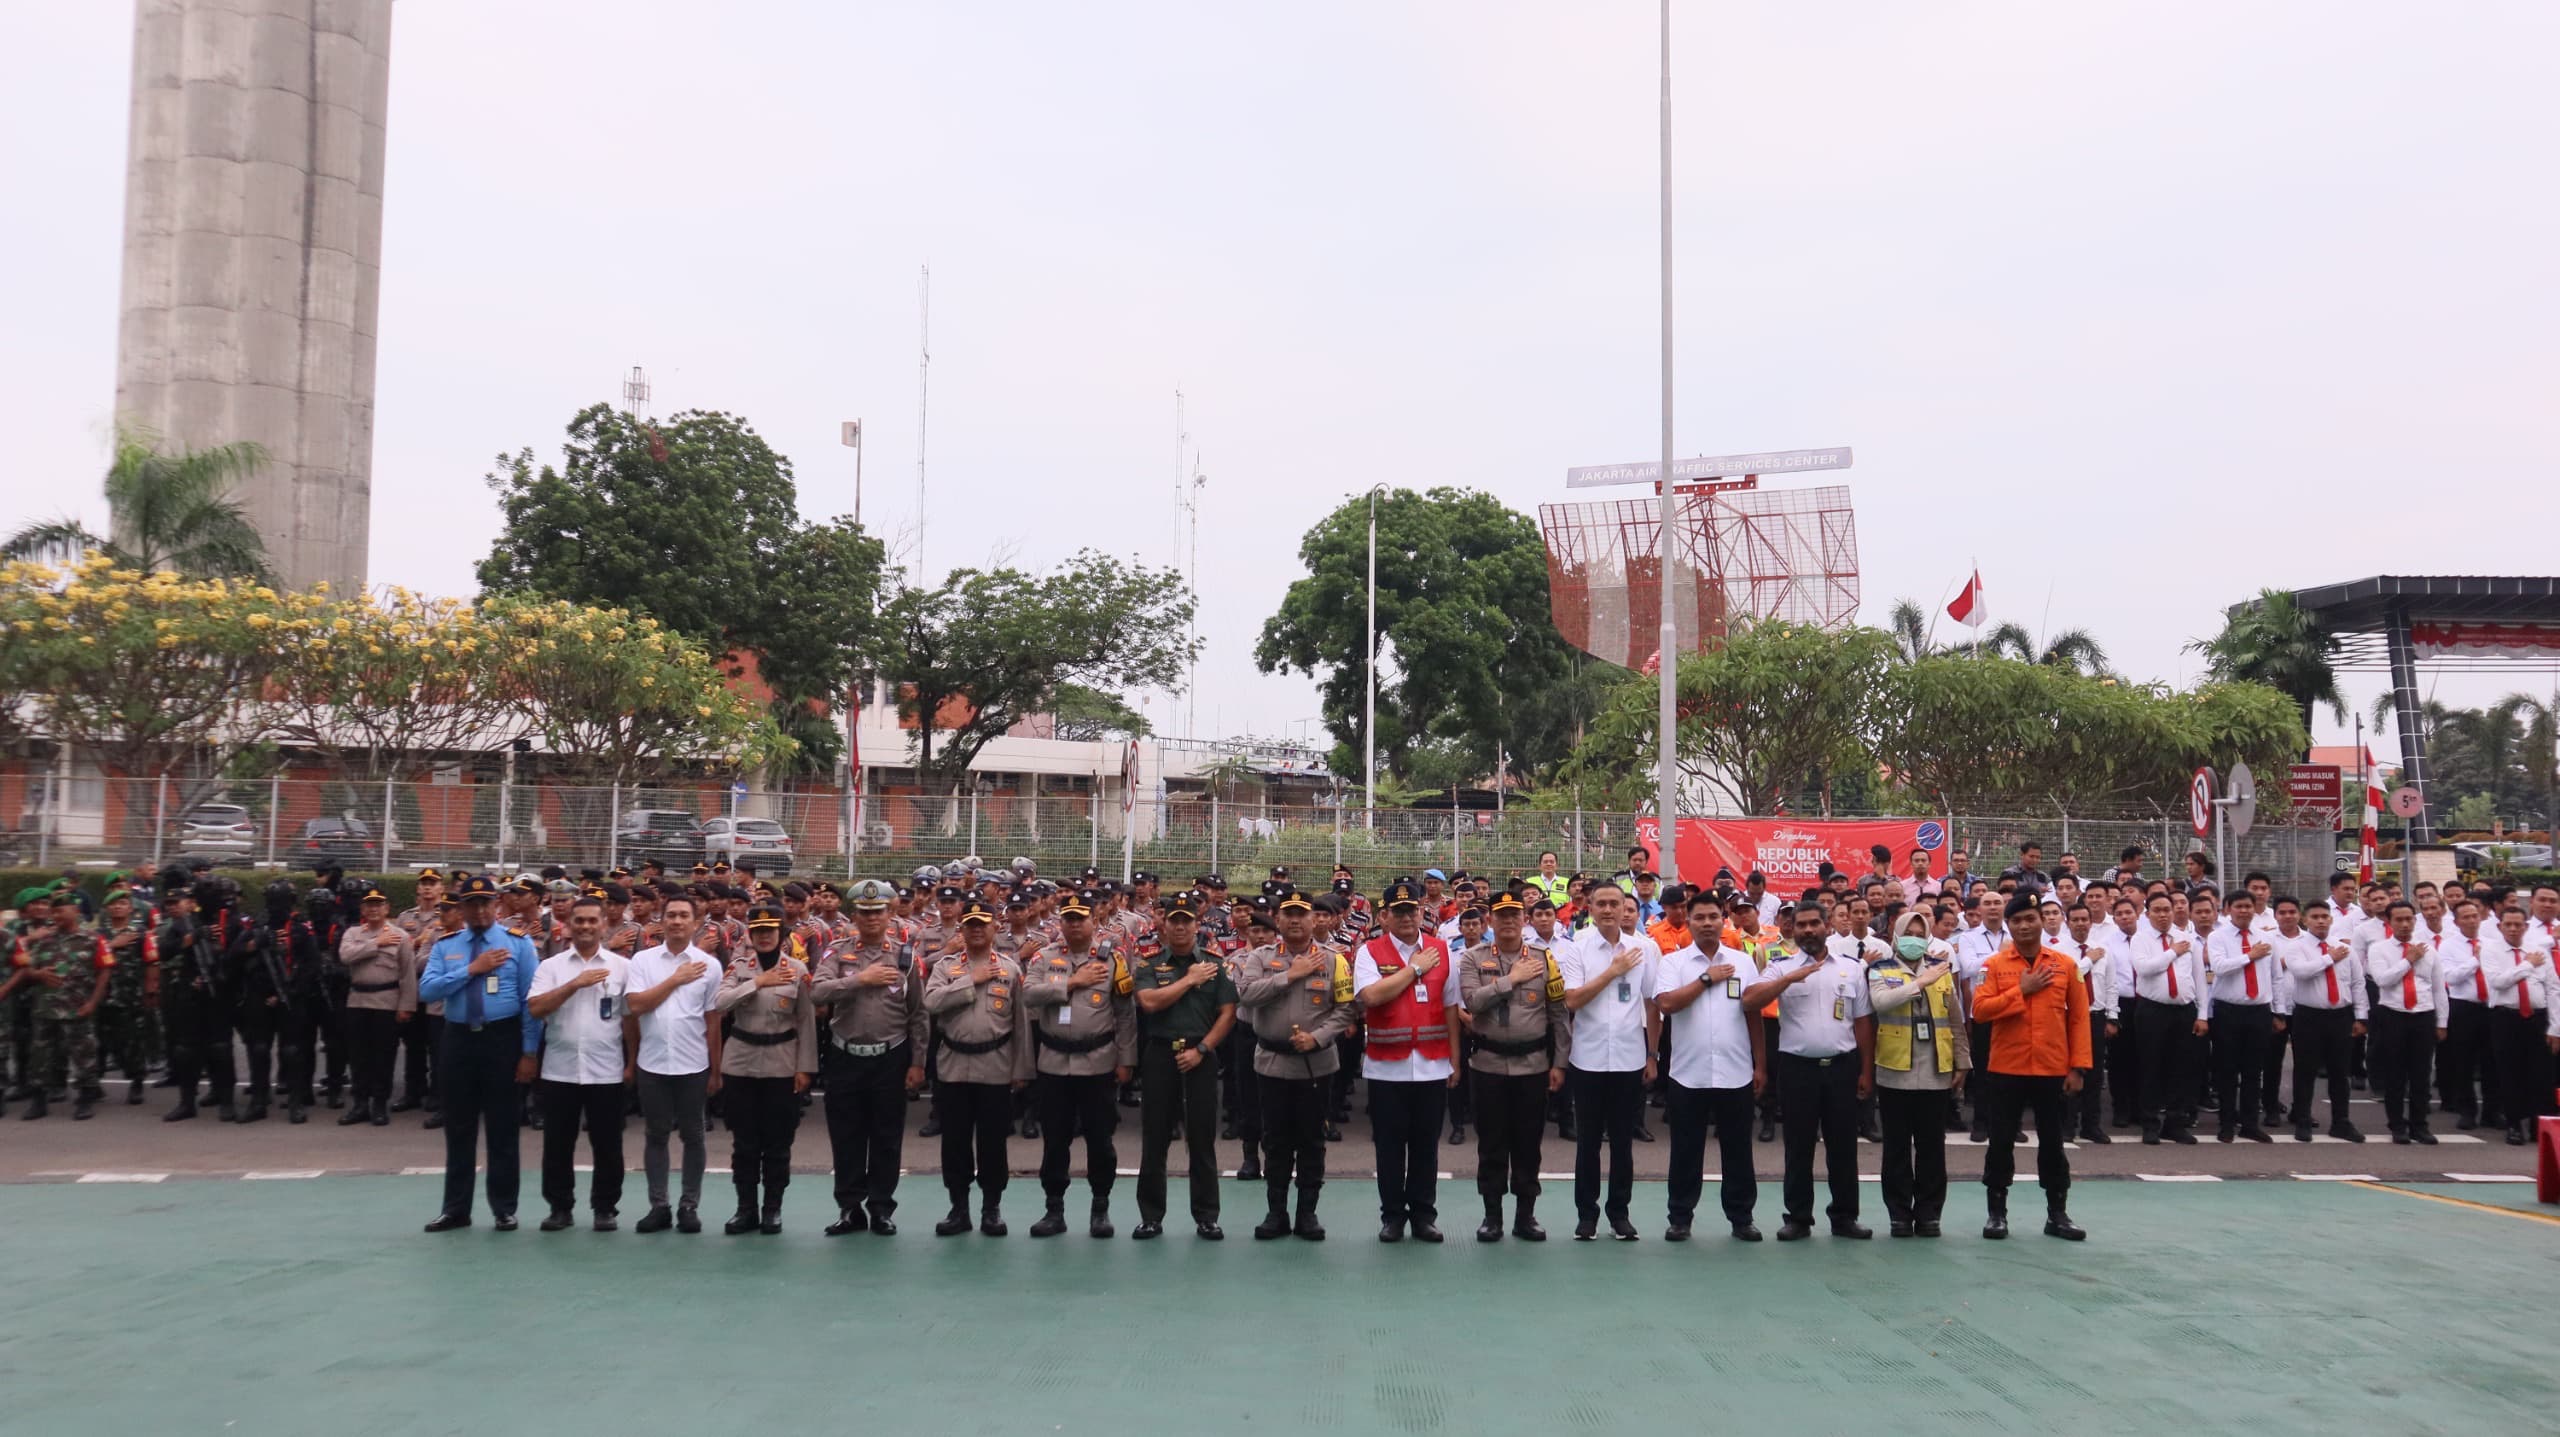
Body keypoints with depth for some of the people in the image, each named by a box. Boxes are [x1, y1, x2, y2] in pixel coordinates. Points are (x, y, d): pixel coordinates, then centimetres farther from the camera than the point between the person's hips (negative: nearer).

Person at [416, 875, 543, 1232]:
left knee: (502, 1128, 5)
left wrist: (529, 1052, -8)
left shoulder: (518, 944, -1)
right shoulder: (445, 946, 6)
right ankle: (456, 1209, 19)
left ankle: (504, 1209, 15)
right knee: (459, 1129, 9)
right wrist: (472, 970, -14)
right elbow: (426, 991, -8)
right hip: (460, 1040, 2)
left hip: (503, 1040, -2)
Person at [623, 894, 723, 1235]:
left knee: (692, 1136, 6)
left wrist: (716, 1071, 4)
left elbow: (713, 1021, 3)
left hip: (693, 1065, 0)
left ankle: (689, 1206, 15)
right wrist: (675, 980, -10)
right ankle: (658, 1206, 16)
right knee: (655, 1136, 8)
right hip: (652, 1064, 1)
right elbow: (635, 1005, -11)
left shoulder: (708, 964, 0)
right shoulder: (642, 960, 1)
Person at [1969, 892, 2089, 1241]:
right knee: (2001, 1142, 5)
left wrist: (2078, 1066, -2)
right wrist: (2021, 990, -15)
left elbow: (2079, 1018, 3)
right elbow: (1980, 1009, -10)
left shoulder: (2065, 965, 2)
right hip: (2006, 1070, -1)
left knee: (2053, 1142, 8)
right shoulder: (1994, 965, -1)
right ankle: (1997, 1212, 15)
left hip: (2053, 1071, 1)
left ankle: (2057, 1214, 19)